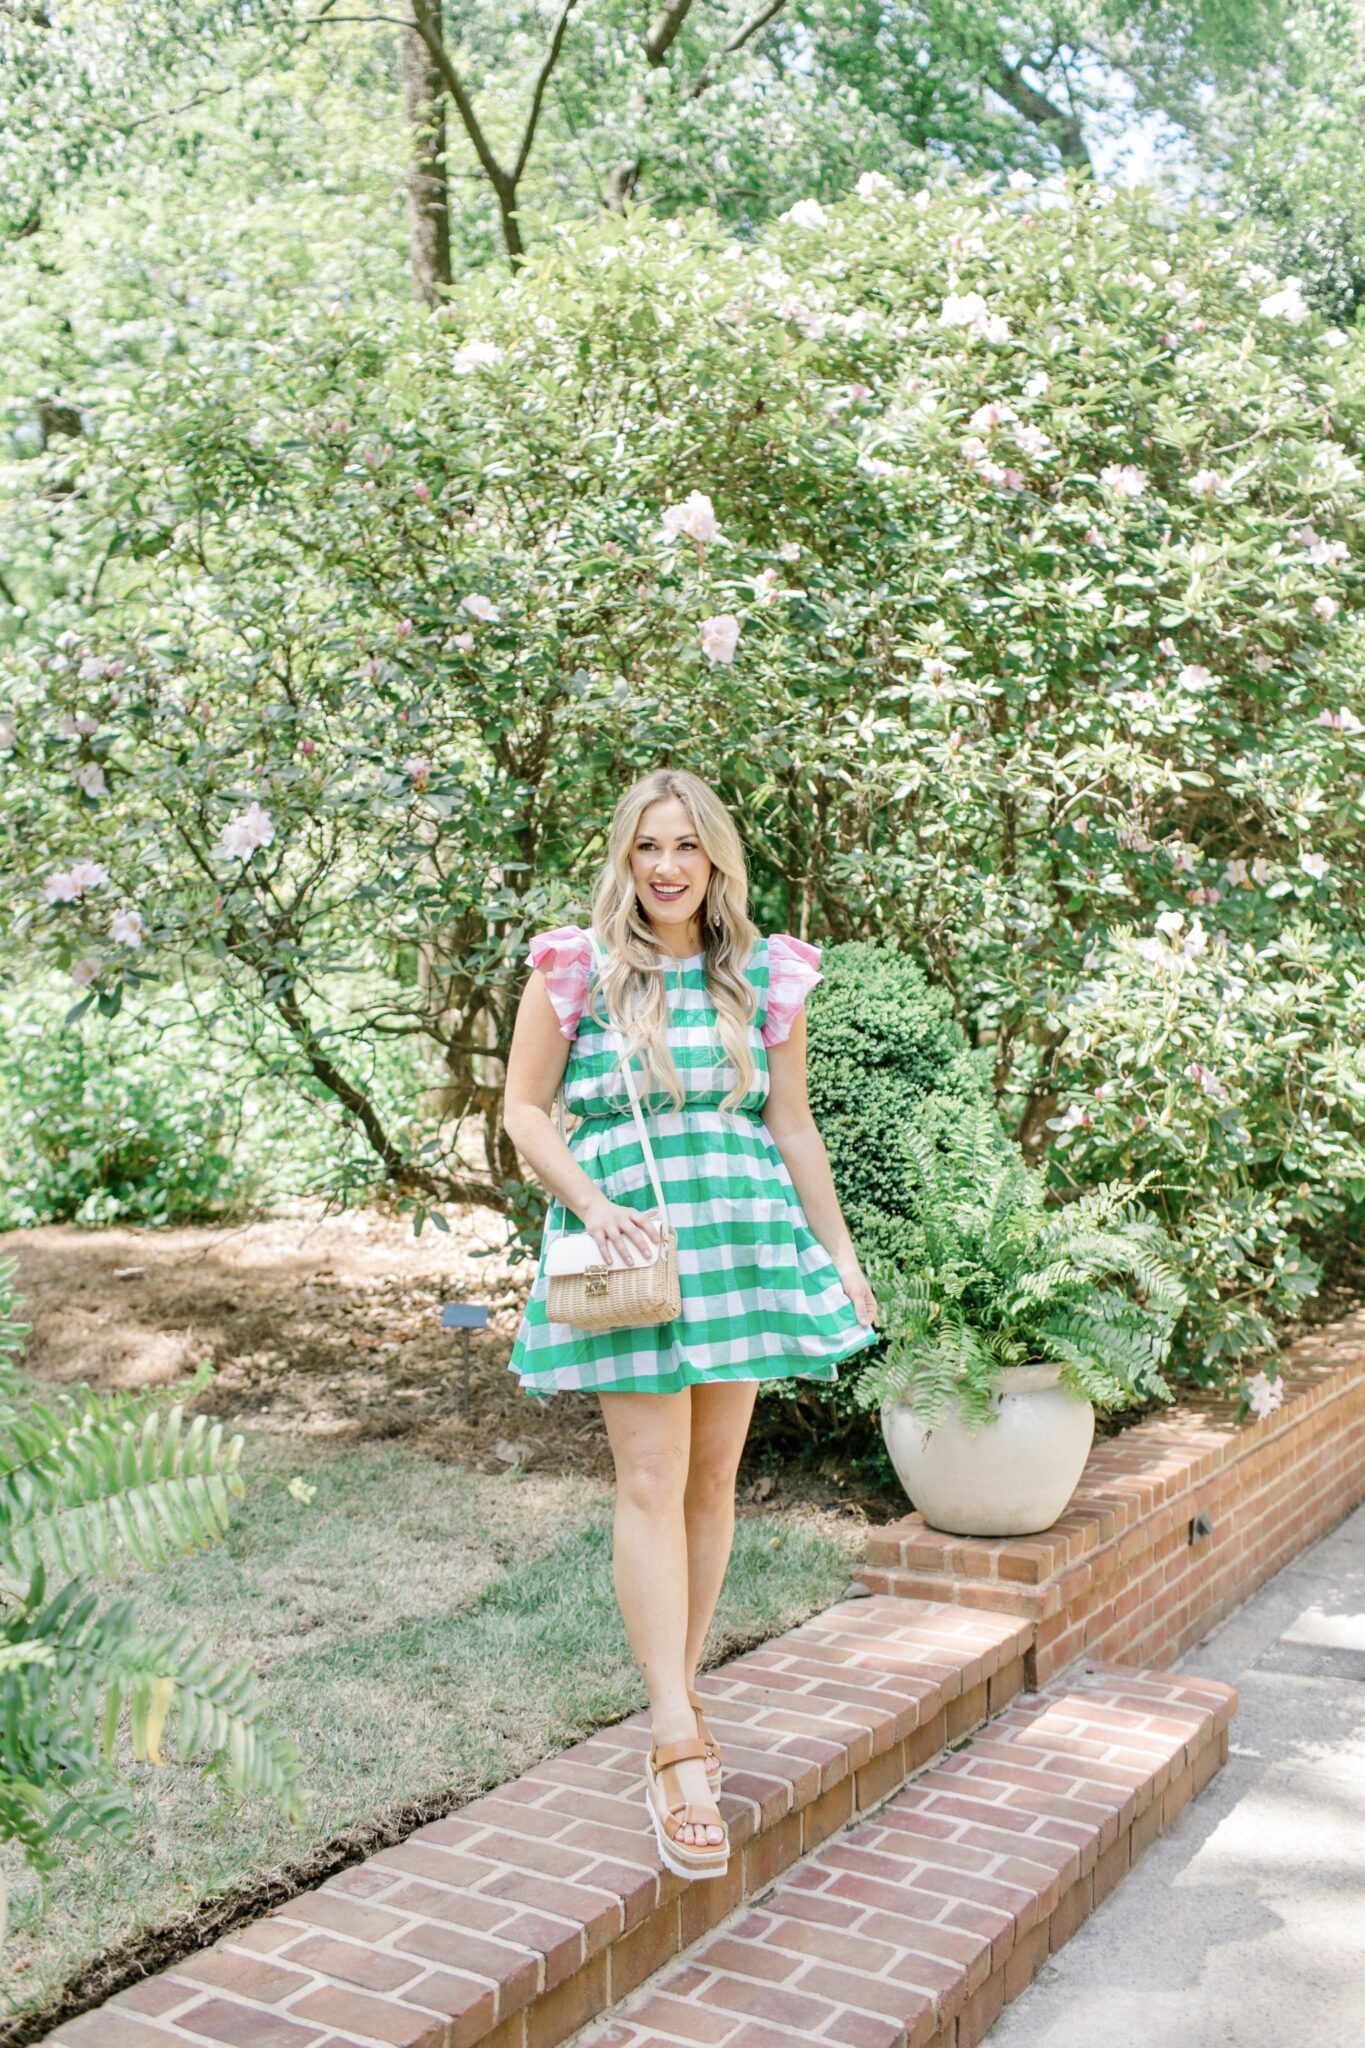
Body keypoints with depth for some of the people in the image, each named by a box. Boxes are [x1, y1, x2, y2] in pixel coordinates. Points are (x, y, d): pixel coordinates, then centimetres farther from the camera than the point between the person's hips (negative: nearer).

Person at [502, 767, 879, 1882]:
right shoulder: (577, 968, 0)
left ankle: (680, 1691, 24)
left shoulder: (766, 975, 8)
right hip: (631, 1244, -3)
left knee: (715, 1475, 8)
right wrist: (593, 1205, -12)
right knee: (651, 1478, -9)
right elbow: (524, 1108, 2)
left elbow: (794, 1128, 13)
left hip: (744, 1234, 3)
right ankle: (679, 1744, -8)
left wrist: (842, 1252, 12)